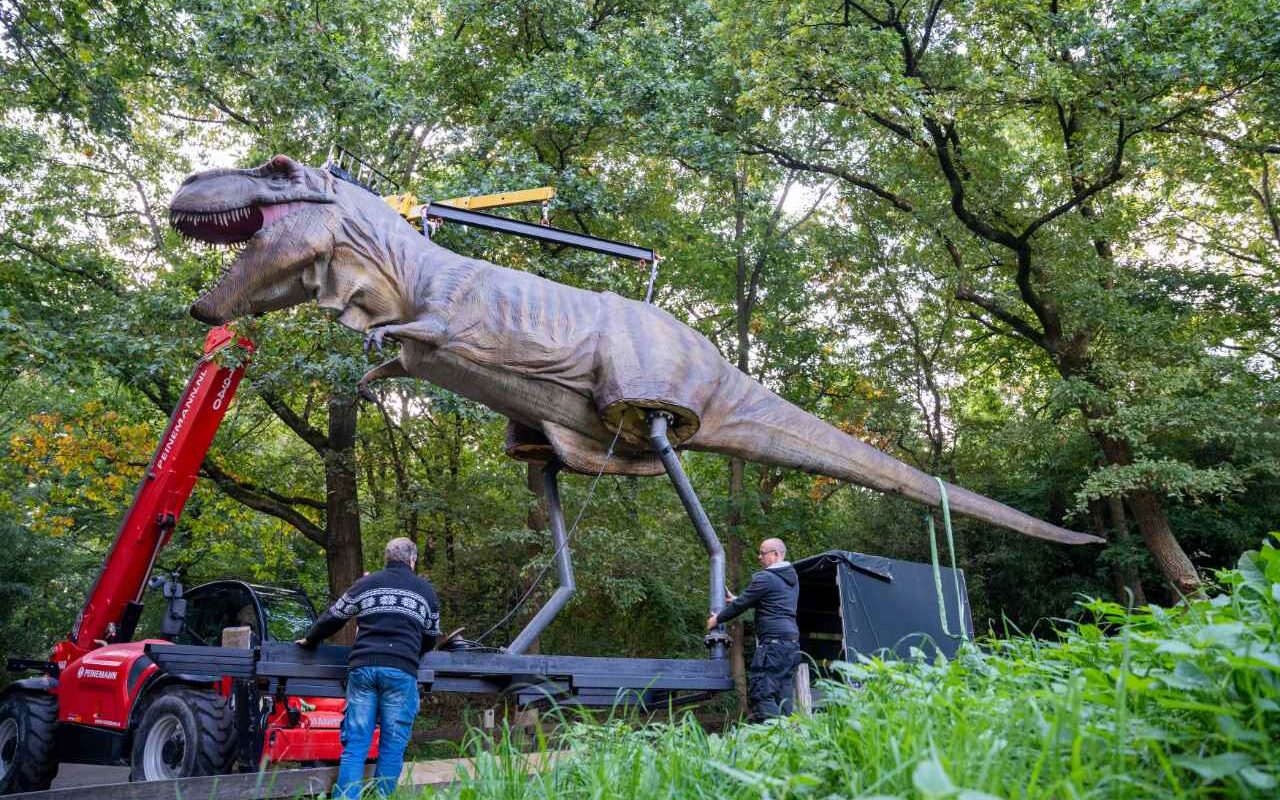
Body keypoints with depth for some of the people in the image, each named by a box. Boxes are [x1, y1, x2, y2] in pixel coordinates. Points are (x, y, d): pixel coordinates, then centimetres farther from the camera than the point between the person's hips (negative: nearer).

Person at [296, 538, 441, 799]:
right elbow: (430, 638, 21)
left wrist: (310, 640, 37)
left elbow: (333, 618, 19)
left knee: (355, 744, 2)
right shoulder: (425, 589, 14)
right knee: (392, 745, 5)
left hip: (363, 668, 2)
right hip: (401, 672, -1)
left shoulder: (365, 583, 15)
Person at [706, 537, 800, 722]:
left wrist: (717, 619, 11)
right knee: (783, 696, 9)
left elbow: (741, 604, -5)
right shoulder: (792, 577, 18)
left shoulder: (765, 578, -10)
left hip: (773, 642, -9)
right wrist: (735, 600, 35)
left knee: (761, 694, -10)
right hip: (792, 642, 9)